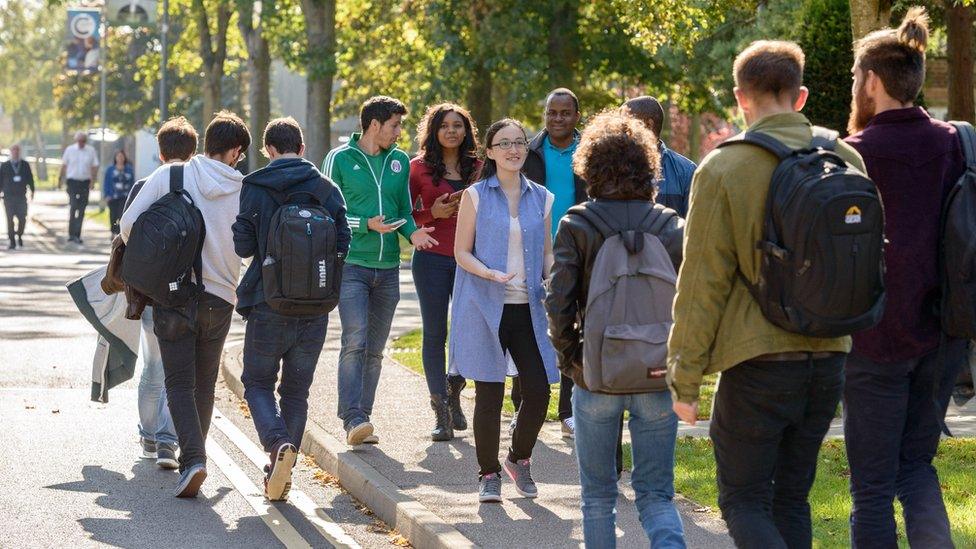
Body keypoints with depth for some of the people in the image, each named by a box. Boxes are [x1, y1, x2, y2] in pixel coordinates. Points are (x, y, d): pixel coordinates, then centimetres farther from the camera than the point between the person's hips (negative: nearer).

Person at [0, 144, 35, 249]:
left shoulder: (25, 165, 6)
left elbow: (30, 178, 9)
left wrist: (32, 190, 7)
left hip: (21, 196, 0)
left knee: (22, 219, -3)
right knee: (10, 219, -2)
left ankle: (19, 236, 22)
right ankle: (12, 241, 4)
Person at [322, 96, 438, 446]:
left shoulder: (400, 162, 11)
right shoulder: (340, 158, -3)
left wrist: (412, 232, -4)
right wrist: (366, 224, -16)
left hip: (388, 269, 5)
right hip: (352, 265, -5)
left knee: (374, 350, 8)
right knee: (354, 341, -17)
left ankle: (362, 419, 14)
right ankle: (352, 419, -19)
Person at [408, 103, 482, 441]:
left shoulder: (478, 168, 9)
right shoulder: (419, 167, 2)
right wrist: (433, 213, -13)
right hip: (432, 258, -2)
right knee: (435, 334, 0)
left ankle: (454, 393, 24)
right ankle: (441, 412, 7)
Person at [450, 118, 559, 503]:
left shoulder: (541, 198, 11)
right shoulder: (476, 196, 1)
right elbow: (462, 252, -1)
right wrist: (491, 274, -19)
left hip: (528, 308, 3)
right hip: (485, 306, -3)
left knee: (538, 390, -4)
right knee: (489, 394, -1)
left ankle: (520, 457, 21)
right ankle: (488, 473, 13)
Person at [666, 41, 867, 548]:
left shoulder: (723, 169, -9)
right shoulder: (846, 162, 5)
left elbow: (703, 283, -9)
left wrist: (684, 380, -2)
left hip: (758, 360, -5)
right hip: (829, 358, 5)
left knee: (744, 503, 4)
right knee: (791, 498, 17)